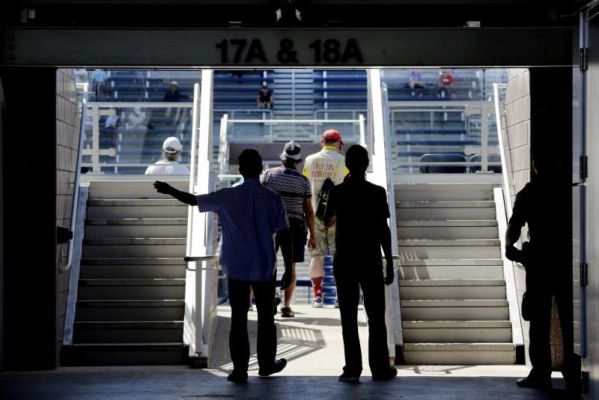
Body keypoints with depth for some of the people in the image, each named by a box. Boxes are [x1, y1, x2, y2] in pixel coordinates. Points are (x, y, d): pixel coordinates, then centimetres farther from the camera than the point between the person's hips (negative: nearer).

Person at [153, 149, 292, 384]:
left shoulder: (227, 197, -7)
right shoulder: (273, 198, -6)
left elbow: (193, 200, 4)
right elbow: (285, 236, -6)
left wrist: (169, 190, 21)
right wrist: (289, 268, 2)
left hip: (237, 269, 0)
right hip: (265, 268, 0)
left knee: (239, 319, 5)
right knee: (266, 317, 15)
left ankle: (240, 370, 4)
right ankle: (266, 364, 27)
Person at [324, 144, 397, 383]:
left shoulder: (337, 192, -2)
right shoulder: (377, 193, -8)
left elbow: (328, 222, 14)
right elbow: (383, 230, -8)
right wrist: (389, 264, -2)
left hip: (344, 261, 1)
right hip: (370, 261, -1)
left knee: (349, 317, 4)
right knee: (376, 317, 7)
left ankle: (352, 369, 2)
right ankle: (380, 368, 10)